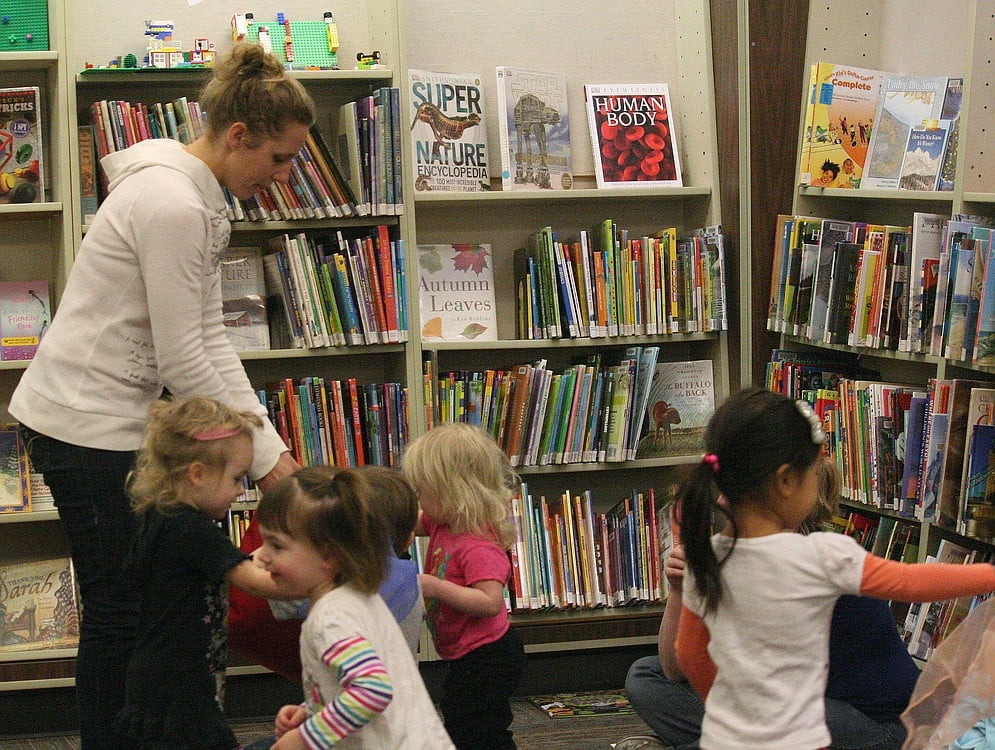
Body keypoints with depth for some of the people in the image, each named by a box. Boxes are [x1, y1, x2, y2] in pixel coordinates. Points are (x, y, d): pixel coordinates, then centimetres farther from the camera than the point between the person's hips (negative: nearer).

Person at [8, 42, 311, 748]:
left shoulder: (198, 198, 10)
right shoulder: (171, 205, -23)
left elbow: (211, 339, 10)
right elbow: (184, 359, -21)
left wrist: (272, 444, 3)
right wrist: (262, 456, -13)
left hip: (109, 414, 10)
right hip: (85, 423, -10)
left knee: (128, 602, 13)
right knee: (120, 606, -1)